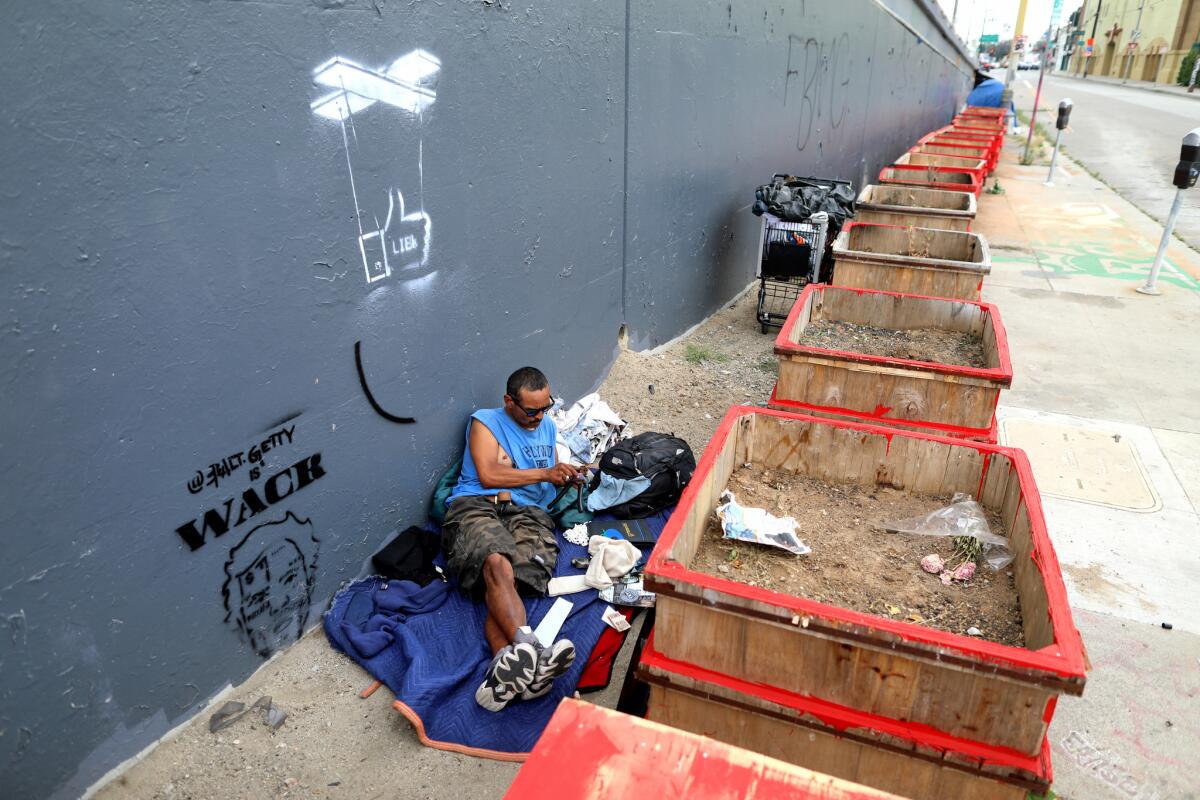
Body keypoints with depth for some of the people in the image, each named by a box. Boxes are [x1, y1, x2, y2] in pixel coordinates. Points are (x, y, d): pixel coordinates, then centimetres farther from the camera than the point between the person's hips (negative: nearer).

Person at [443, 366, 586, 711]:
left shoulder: (547, 428, 30)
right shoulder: (485, 421, 13)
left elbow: (553, 477, 37)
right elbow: (488, 475, -2)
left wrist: (569, 476, 12)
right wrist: (543, 473, -2)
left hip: (528, 514, 3)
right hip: (476, 505, -3)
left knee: (509, 581, -30)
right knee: (497, 564, -37)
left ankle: (505, 664, -53)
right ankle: (529, 646, -58)